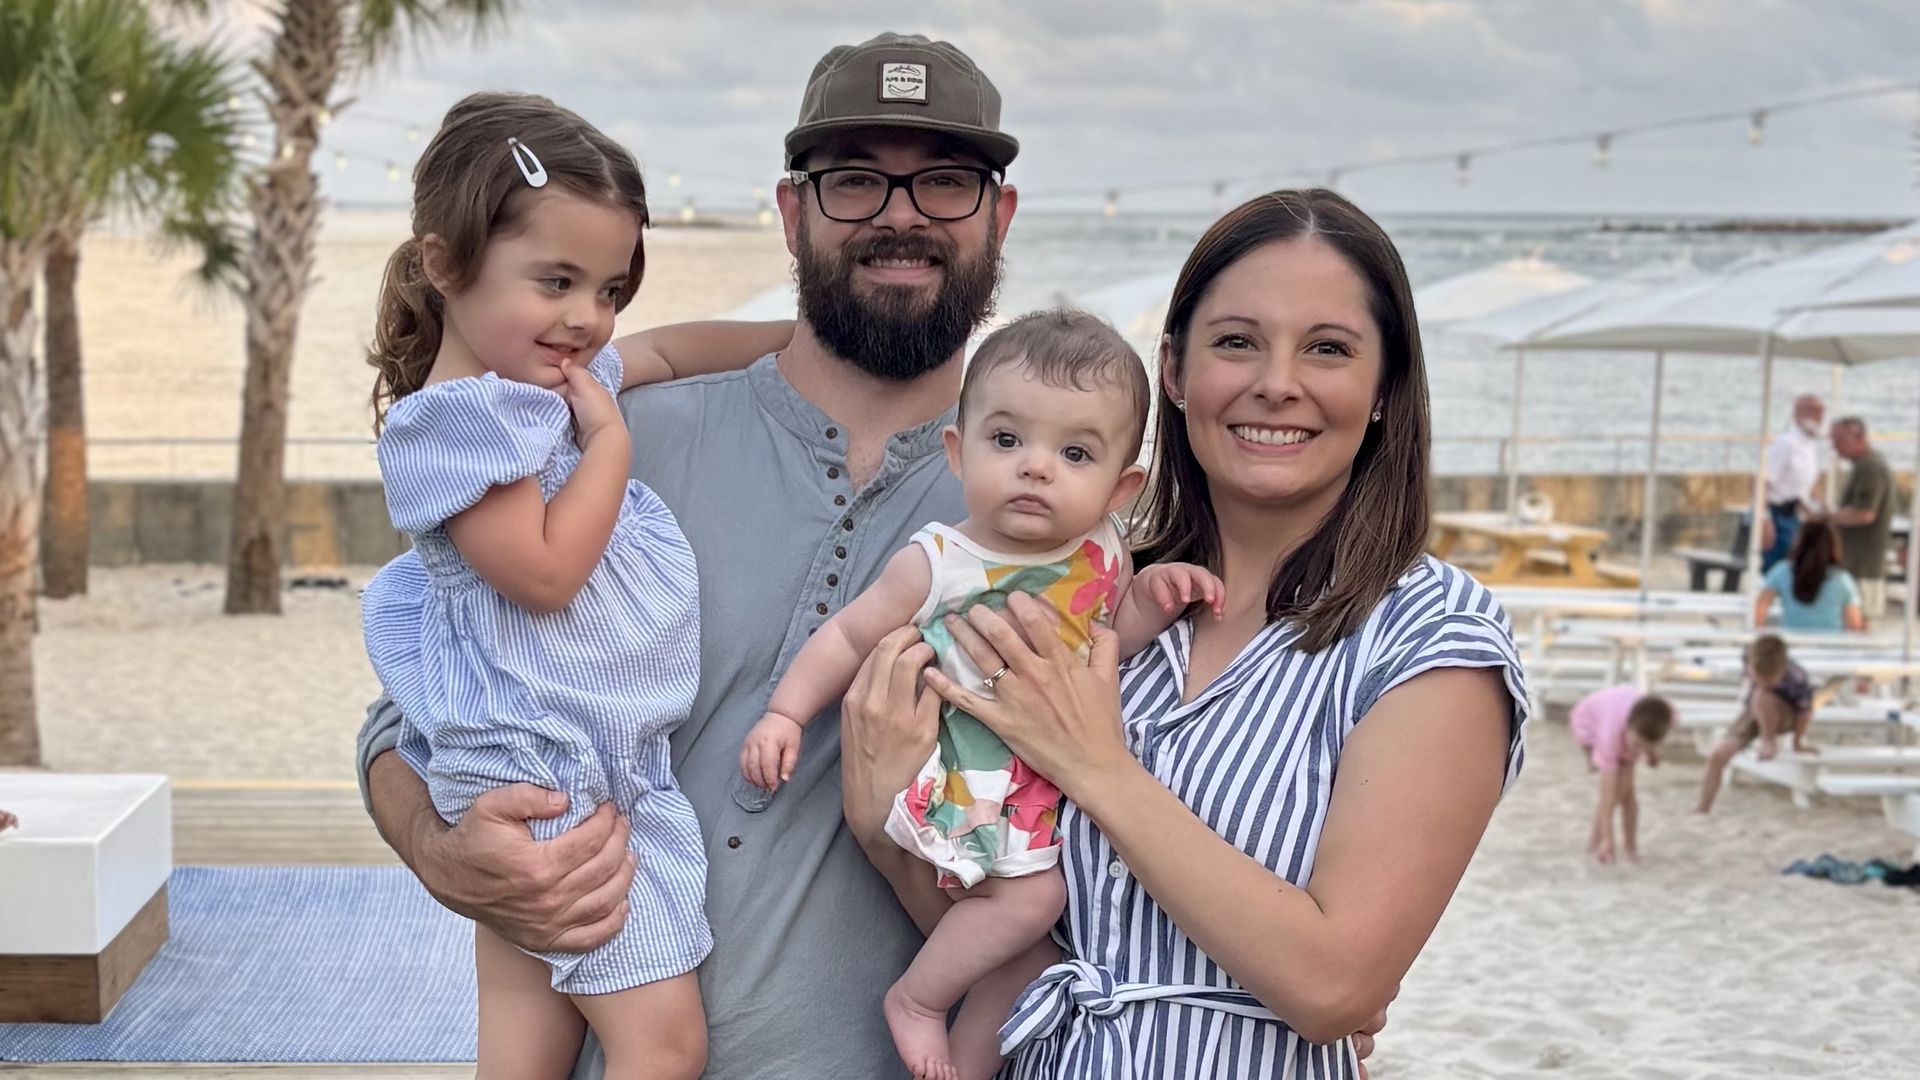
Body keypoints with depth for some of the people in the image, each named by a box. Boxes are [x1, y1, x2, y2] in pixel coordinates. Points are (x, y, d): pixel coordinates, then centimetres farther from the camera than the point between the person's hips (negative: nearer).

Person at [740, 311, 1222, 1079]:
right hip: (960, 782, -6)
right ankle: (915, 999, 1)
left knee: (1036, 949, 12)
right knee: (1030, 896, -22)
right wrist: (785, 712, -11)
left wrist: (1152, 600, -9)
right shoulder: (936, 564, -17)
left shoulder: (1101, 556, -5)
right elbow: (850, 635, -5)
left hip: (1049, 788, 6)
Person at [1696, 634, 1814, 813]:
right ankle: (1702, 810, -1)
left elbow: (1805, 711, -18)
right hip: (1754, 711, 4)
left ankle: (1770, 740, -13)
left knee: (1761, 697, -40)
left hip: (1788, 716, -4)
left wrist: (1798, 743, -9)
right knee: (1716, 755, -12)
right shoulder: (1750, 659, -25)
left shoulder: (1797, 679, -35)